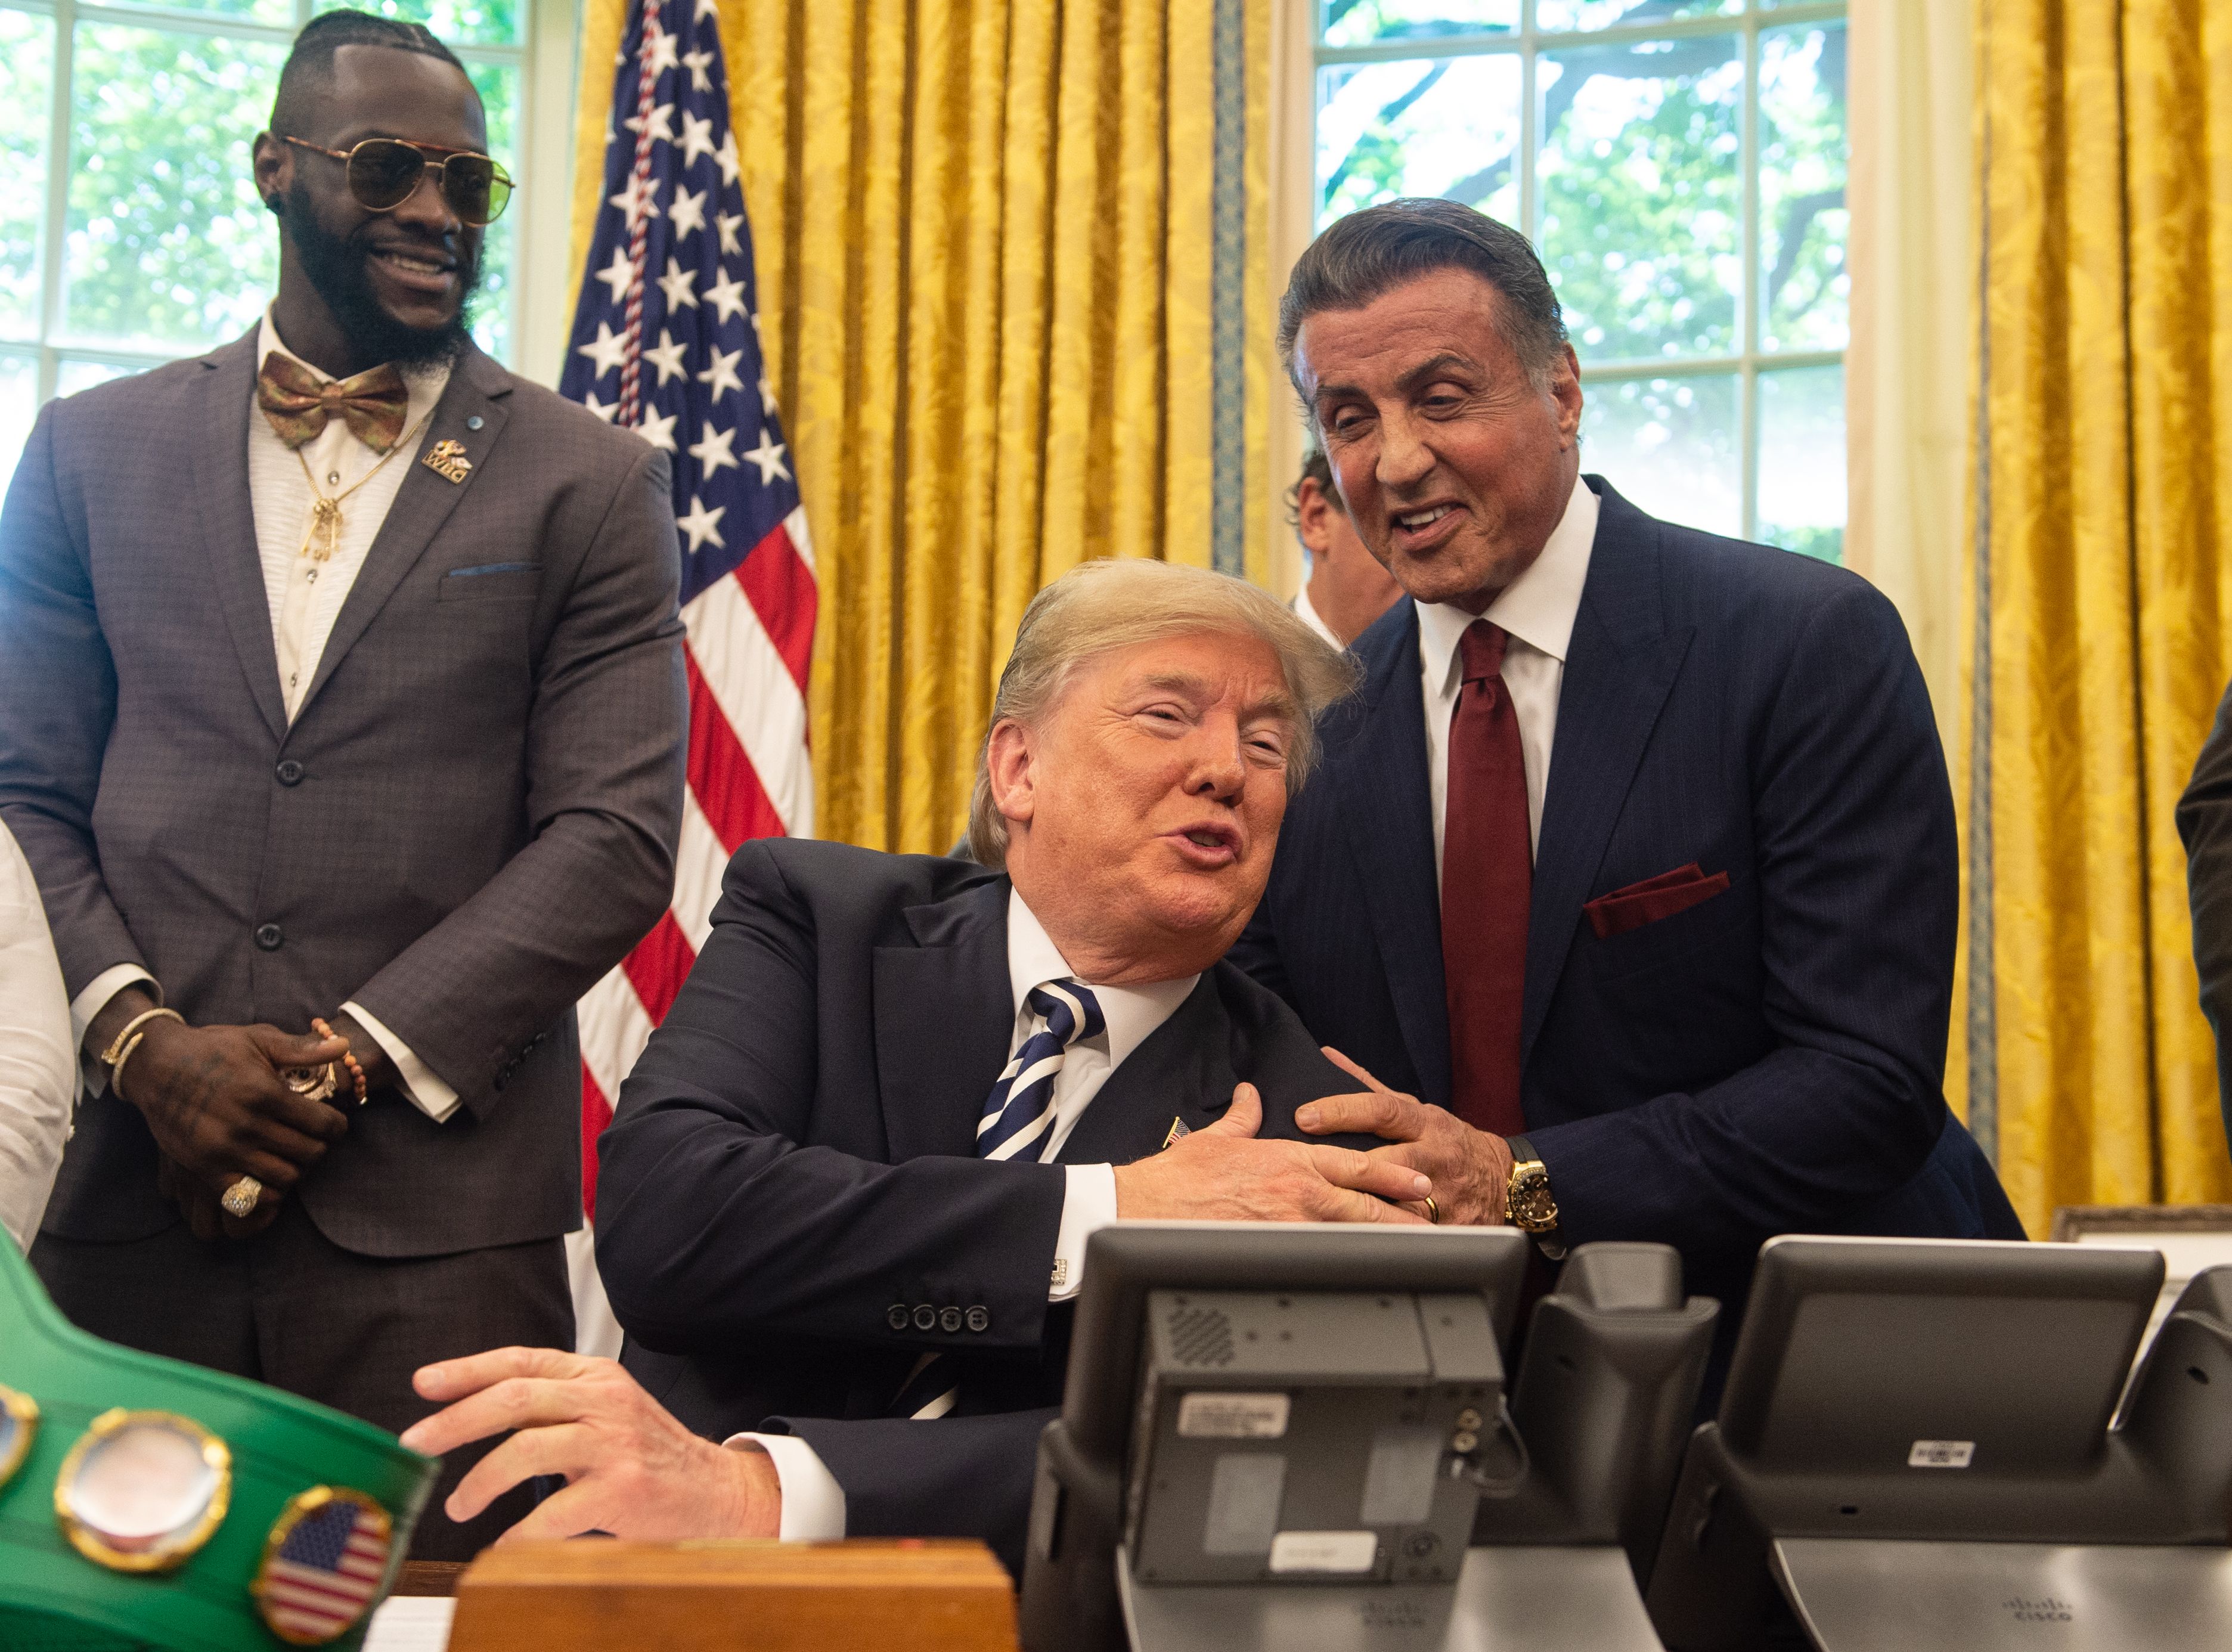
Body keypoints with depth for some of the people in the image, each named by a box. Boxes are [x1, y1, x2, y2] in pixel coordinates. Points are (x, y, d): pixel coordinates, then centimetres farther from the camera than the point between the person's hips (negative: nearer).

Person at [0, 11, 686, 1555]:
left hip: (439, 1224, -2)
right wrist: (142, 1042, -8)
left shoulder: (592, 486, 5)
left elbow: (614, 836, -2)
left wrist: (354, 1059, -10)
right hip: (127, 1198, 2)